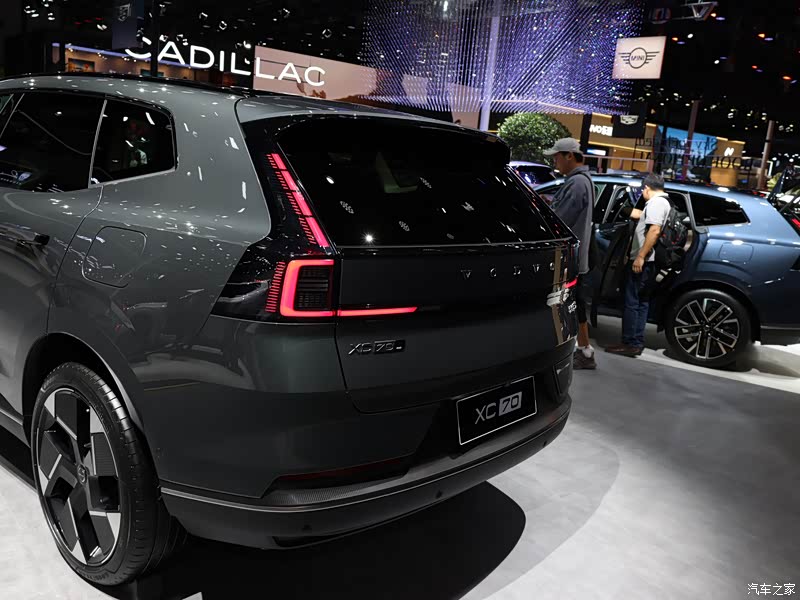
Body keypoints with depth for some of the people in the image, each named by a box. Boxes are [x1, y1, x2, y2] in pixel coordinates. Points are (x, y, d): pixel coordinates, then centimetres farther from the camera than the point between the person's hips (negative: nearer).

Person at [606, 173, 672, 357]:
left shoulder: (656, 202, -13)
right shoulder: (664, 202, 20)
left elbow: (654, 231, -24)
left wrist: (640, 256, -25)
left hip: (644, 262, -10)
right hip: (649, 262, 10)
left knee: (631, 302, -7)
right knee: (641, 302, 11)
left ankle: (630, 344, -6)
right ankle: (637, 342, 15)